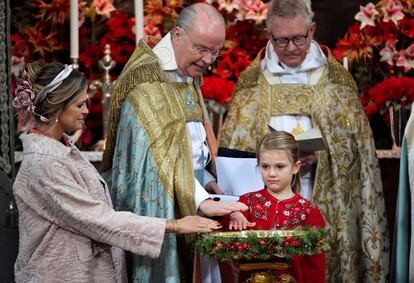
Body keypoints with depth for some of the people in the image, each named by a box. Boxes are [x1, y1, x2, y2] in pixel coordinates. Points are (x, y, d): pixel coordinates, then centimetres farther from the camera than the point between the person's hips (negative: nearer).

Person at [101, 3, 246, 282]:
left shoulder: (188, 76, 12)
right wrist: (203, 202, -31)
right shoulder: (149, 77, -16)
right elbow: (163, 152, -25)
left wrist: (210, 183, 3)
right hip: (158, 204, -8)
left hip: (187, 207, 8)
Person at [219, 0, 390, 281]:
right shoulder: (252, 79, 6)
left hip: (326, 203, 0)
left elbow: (356, 143, 2)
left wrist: (321, 151, -15)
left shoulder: (336, 77, 5)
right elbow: (232, 145, 3)